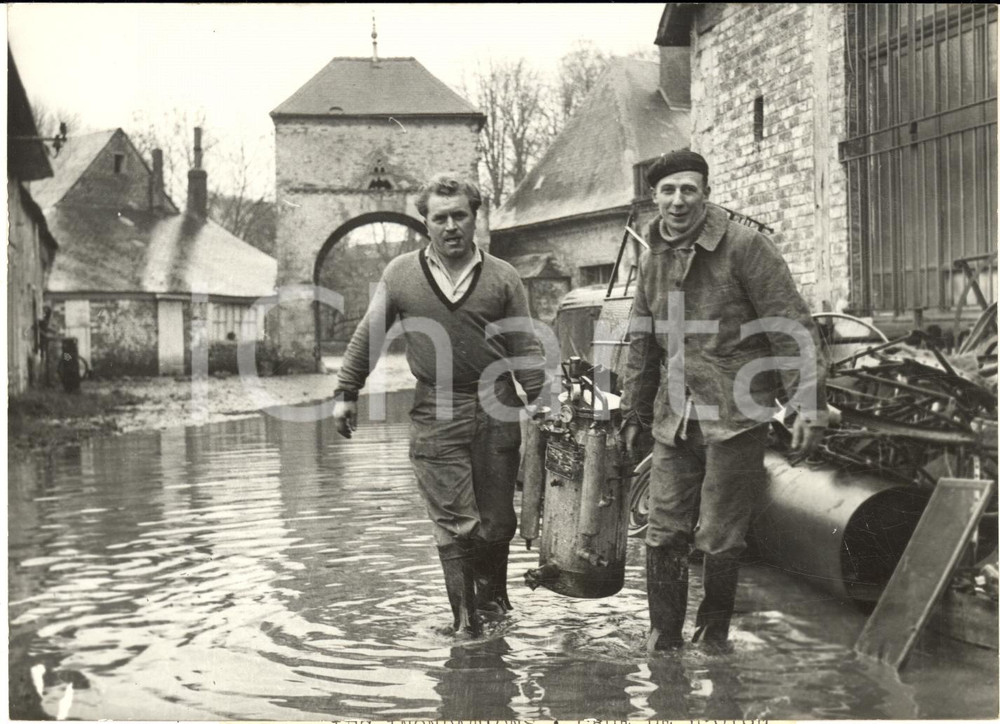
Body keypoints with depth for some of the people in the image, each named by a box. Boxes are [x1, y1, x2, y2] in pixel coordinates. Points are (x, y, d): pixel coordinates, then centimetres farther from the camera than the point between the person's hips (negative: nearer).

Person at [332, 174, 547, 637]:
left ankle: (492, 598, 33)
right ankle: (467, 622, 8)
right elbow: (367, 337, 11)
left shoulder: (502, 277, 4)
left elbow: (526, 350, 5)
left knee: (498, 521, 9)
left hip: (497, 412, 1)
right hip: (435, 417, -1)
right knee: (455, 525, -2)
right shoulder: (401, 274, 3)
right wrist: (346, 394, 12)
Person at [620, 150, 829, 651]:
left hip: (735, 416, -5)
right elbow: (642, 343, 22)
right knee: (663, 535, 4)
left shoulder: (744, 247, -6)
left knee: (719, 539, 1)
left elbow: (792, 326, -9)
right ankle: (664, 642, 18)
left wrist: (809, 404, -14)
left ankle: (714, 637, 22)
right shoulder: (652, 259, 12)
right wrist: (634, 413, 24)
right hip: (674, 419, 5)